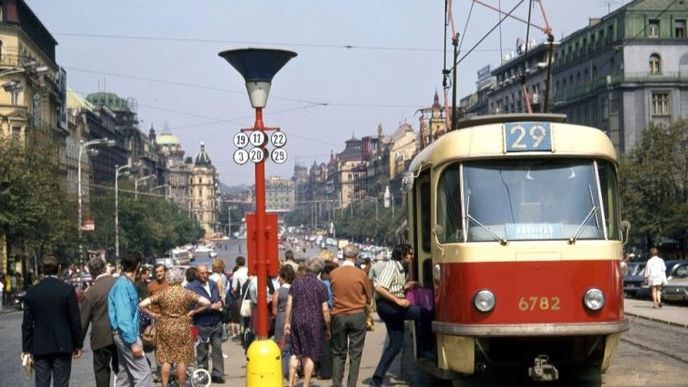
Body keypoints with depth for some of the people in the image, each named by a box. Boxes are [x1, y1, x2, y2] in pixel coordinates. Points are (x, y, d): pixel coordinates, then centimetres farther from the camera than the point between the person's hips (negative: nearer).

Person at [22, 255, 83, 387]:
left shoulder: (32, 291, 0)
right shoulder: (67, 290, -7)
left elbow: (27, 323, 2)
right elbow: (75, 320, -6)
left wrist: (26, 348, 8)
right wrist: (78, 345, 4)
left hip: (39, 347, 2)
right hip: (62, 346, -2)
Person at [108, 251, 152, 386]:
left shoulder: (127, 283, 11)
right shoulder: (123, 285, -18)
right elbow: (123, 317, -23)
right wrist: (133, 342, -23)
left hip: (124, 335, 10)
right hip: (126, 335, -10)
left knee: (125, 375, 13)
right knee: (143, 373, -11)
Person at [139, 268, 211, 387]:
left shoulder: (162, 293, -7)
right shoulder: (187, 293, -7)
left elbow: (142, 305, -10)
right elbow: (206, 302, -9)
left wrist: (153, 314, 1)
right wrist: (192, 311, -1)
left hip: (165, 328, 0)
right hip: (182, 328, 0)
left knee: (165, 359, 8)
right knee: (181, 359, 8)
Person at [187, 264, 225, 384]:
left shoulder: (213, 284, 11)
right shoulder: (192, 287, -10)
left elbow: (219, 298, 23)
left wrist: (220, 303, -2)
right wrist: (211, 307, -20)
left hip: (216, 323, 5)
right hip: (202, 324, -5)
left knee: (217, 348, 4)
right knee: (202, 351, 6)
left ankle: (217, 374, 10)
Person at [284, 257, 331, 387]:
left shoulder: (296, 282, 3)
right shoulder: (320, 286, -4)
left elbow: (289, 304, 1)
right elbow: (325, 310, -4)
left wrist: (287, 322, 7)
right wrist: (327, 329, 4)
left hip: (296, 321, 3)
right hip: (313, 323, -3)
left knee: (295, 353, 13)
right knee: (310, 355, 6)